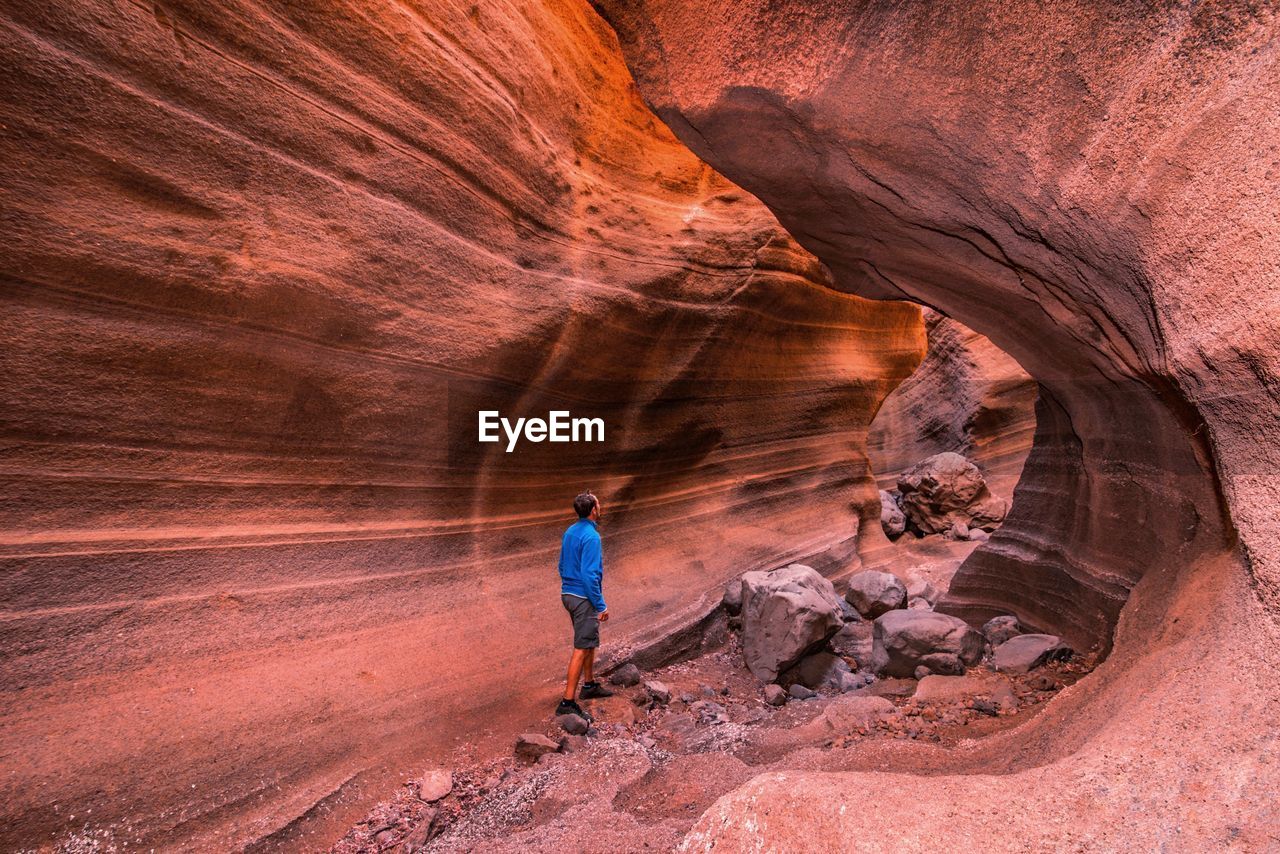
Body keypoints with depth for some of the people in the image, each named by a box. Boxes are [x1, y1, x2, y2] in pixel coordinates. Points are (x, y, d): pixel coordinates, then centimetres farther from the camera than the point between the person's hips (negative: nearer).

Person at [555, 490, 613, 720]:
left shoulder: (570, 532, 7)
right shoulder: (591, 536, -21)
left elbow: (562, 566, 15)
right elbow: (589, 574, -24)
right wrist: (601, 606, -18)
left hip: (568, 594, 9)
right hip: (584, 598, -9)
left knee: (590, 640, 23)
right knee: (582, 648, -4)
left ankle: (590, 685, 36)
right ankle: (568, 702, -1)